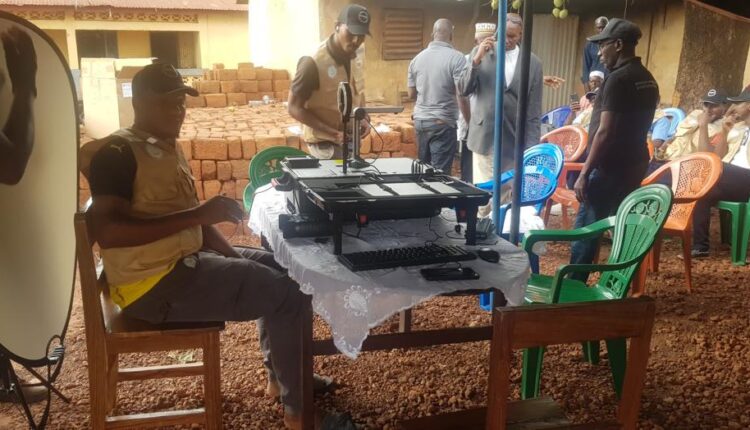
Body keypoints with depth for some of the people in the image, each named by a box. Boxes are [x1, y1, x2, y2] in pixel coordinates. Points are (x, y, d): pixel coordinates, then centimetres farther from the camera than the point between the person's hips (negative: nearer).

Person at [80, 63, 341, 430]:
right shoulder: (117, 153, -16)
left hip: (185, 260, 10)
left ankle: (280, 376, 27)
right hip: (154, 284, -10)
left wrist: (233, 256, 5)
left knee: (279, 267, 19)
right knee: (289, 294, -12)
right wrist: (199, 213, -30)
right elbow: (107, 231, -28)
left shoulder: (169, 149, 13)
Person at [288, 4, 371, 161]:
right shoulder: (314, 63, -24)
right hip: (324, 141, -7)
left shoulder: (358, 54, -3)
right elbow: (295, 108, -18)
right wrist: (332, 132, -25)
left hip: (350, 138, 7)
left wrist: (363, 118, -5)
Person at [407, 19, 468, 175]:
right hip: (443, 123, -5)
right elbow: (461, 96, -14)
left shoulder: (417, 58, 5)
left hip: (420, 120, 6)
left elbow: (411, 94, 12)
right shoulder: (456, 58, -10)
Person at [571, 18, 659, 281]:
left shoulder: (618, 79, -16)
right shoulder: (649, 81, 12)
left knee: (585, 231, -2)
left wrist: (584, 173, -17)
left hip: (609, 168, -9)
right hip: (634, 165, 9)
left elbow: (605, 132, -20)